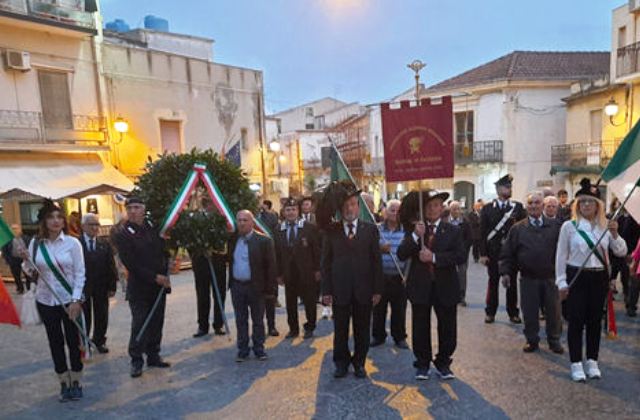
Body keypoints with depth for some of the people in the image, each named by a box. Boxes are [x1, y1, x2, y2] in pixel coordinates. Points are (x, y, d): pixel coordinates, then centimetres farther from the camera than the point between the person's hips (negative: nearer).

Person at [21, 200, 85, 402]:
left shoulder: (72, 243, -9)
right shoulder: (35, 243, 0)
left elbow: (80, 274, -7)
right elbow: (31, 272, 9)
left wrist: (76, 300, -14)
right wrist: (26, 261, -12)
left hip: (70, 300, -3)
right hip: (46, 301, 3)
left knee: (73, 341, 6)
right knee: (55, 342, 11)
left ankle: (76, 382, 21)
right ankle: (64, 383, 24)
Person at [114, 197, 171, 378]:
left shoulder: (153, 227, 6)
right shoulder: (122, 235, -7)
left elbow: (164, 252, 14)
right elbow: (131, 264, -13)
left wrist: (165, 276, 2)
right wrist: (155, 277, -15)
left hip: (160, 284, 4)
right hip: (139, 288, -4)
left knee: (156, 323, 11)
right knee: (139, 324, 0)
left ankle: (153, 355, 23)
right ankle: (136, 360, 14)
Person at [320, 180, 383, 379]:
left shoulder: (370, 229, 3)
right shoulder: (331, 231, 1)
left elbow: (377, 261, 2)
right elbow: (325, 262, 1)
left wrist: (377, 289, -3)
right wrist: (326, 290, -4)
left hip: (364, 289, 1)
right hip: (339, 289, 0)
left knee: (362, 330, 11)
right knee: (340, 330, 10)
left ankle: (359, 363, 29)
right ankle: (341, 363, 27)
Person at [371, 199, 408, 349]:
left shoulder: (406, 231, 0)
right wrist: (380, 249, -17)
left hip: (400, 277, 0)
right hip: (380, 275, 1)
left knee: (399, 308, 8)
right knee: (378, 307, 9)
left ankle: (399, 337, 24)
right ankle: (378, 335, 26)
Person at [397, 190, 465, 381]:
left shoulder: (453, 231, 2)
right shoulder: (413, 230, 4)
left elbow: (460, 256, -11)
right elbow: (401, 255, -8)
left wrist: (434, 257, -20)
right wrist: (416, 236, -19)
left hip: (445, 287, 0)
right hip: (420, 287, 0)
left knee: (447, 329, 10)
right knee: (420, 328, 9)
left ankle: (443, 363, 29)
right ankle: (422, 364, 25)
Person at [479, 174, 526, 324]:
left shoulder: (518, 207, 3)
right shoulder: (487, 208, 1)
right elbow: (483, 232, -1)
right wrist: (483, 253, -5)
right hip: (494, 252, -1)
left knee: (512, 283, 9)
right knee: (493, 282, 7)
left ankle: (513, 313, 21)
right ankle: (490, 313, 18)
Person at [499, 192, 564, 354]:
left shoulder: (555, 227, 3)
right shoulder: (518, 228, 2)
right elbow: (508, 253, 1)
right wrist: (505, 272, -8)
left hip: (551, 278, 0)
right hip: (528, 279, 0)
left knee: (553, 311, 9)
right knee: (529, 312, 7)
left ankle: (554, 340, 27)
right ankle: (532, 340, 23)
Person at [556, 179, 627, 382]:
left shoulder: (605, 226, 3)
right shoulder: (569, 226, -6)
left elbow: (621, 252, 2)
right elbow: (561, 256, -3)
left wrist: (615, 234, -14)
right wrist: (562, 283, -4)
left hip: (599, 278, 3)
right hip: (576, 278, -3)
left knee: (595, 320, 12)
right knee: (576, 321, 1)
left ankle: (592, 362, 27)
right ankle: (576, 364, 14)